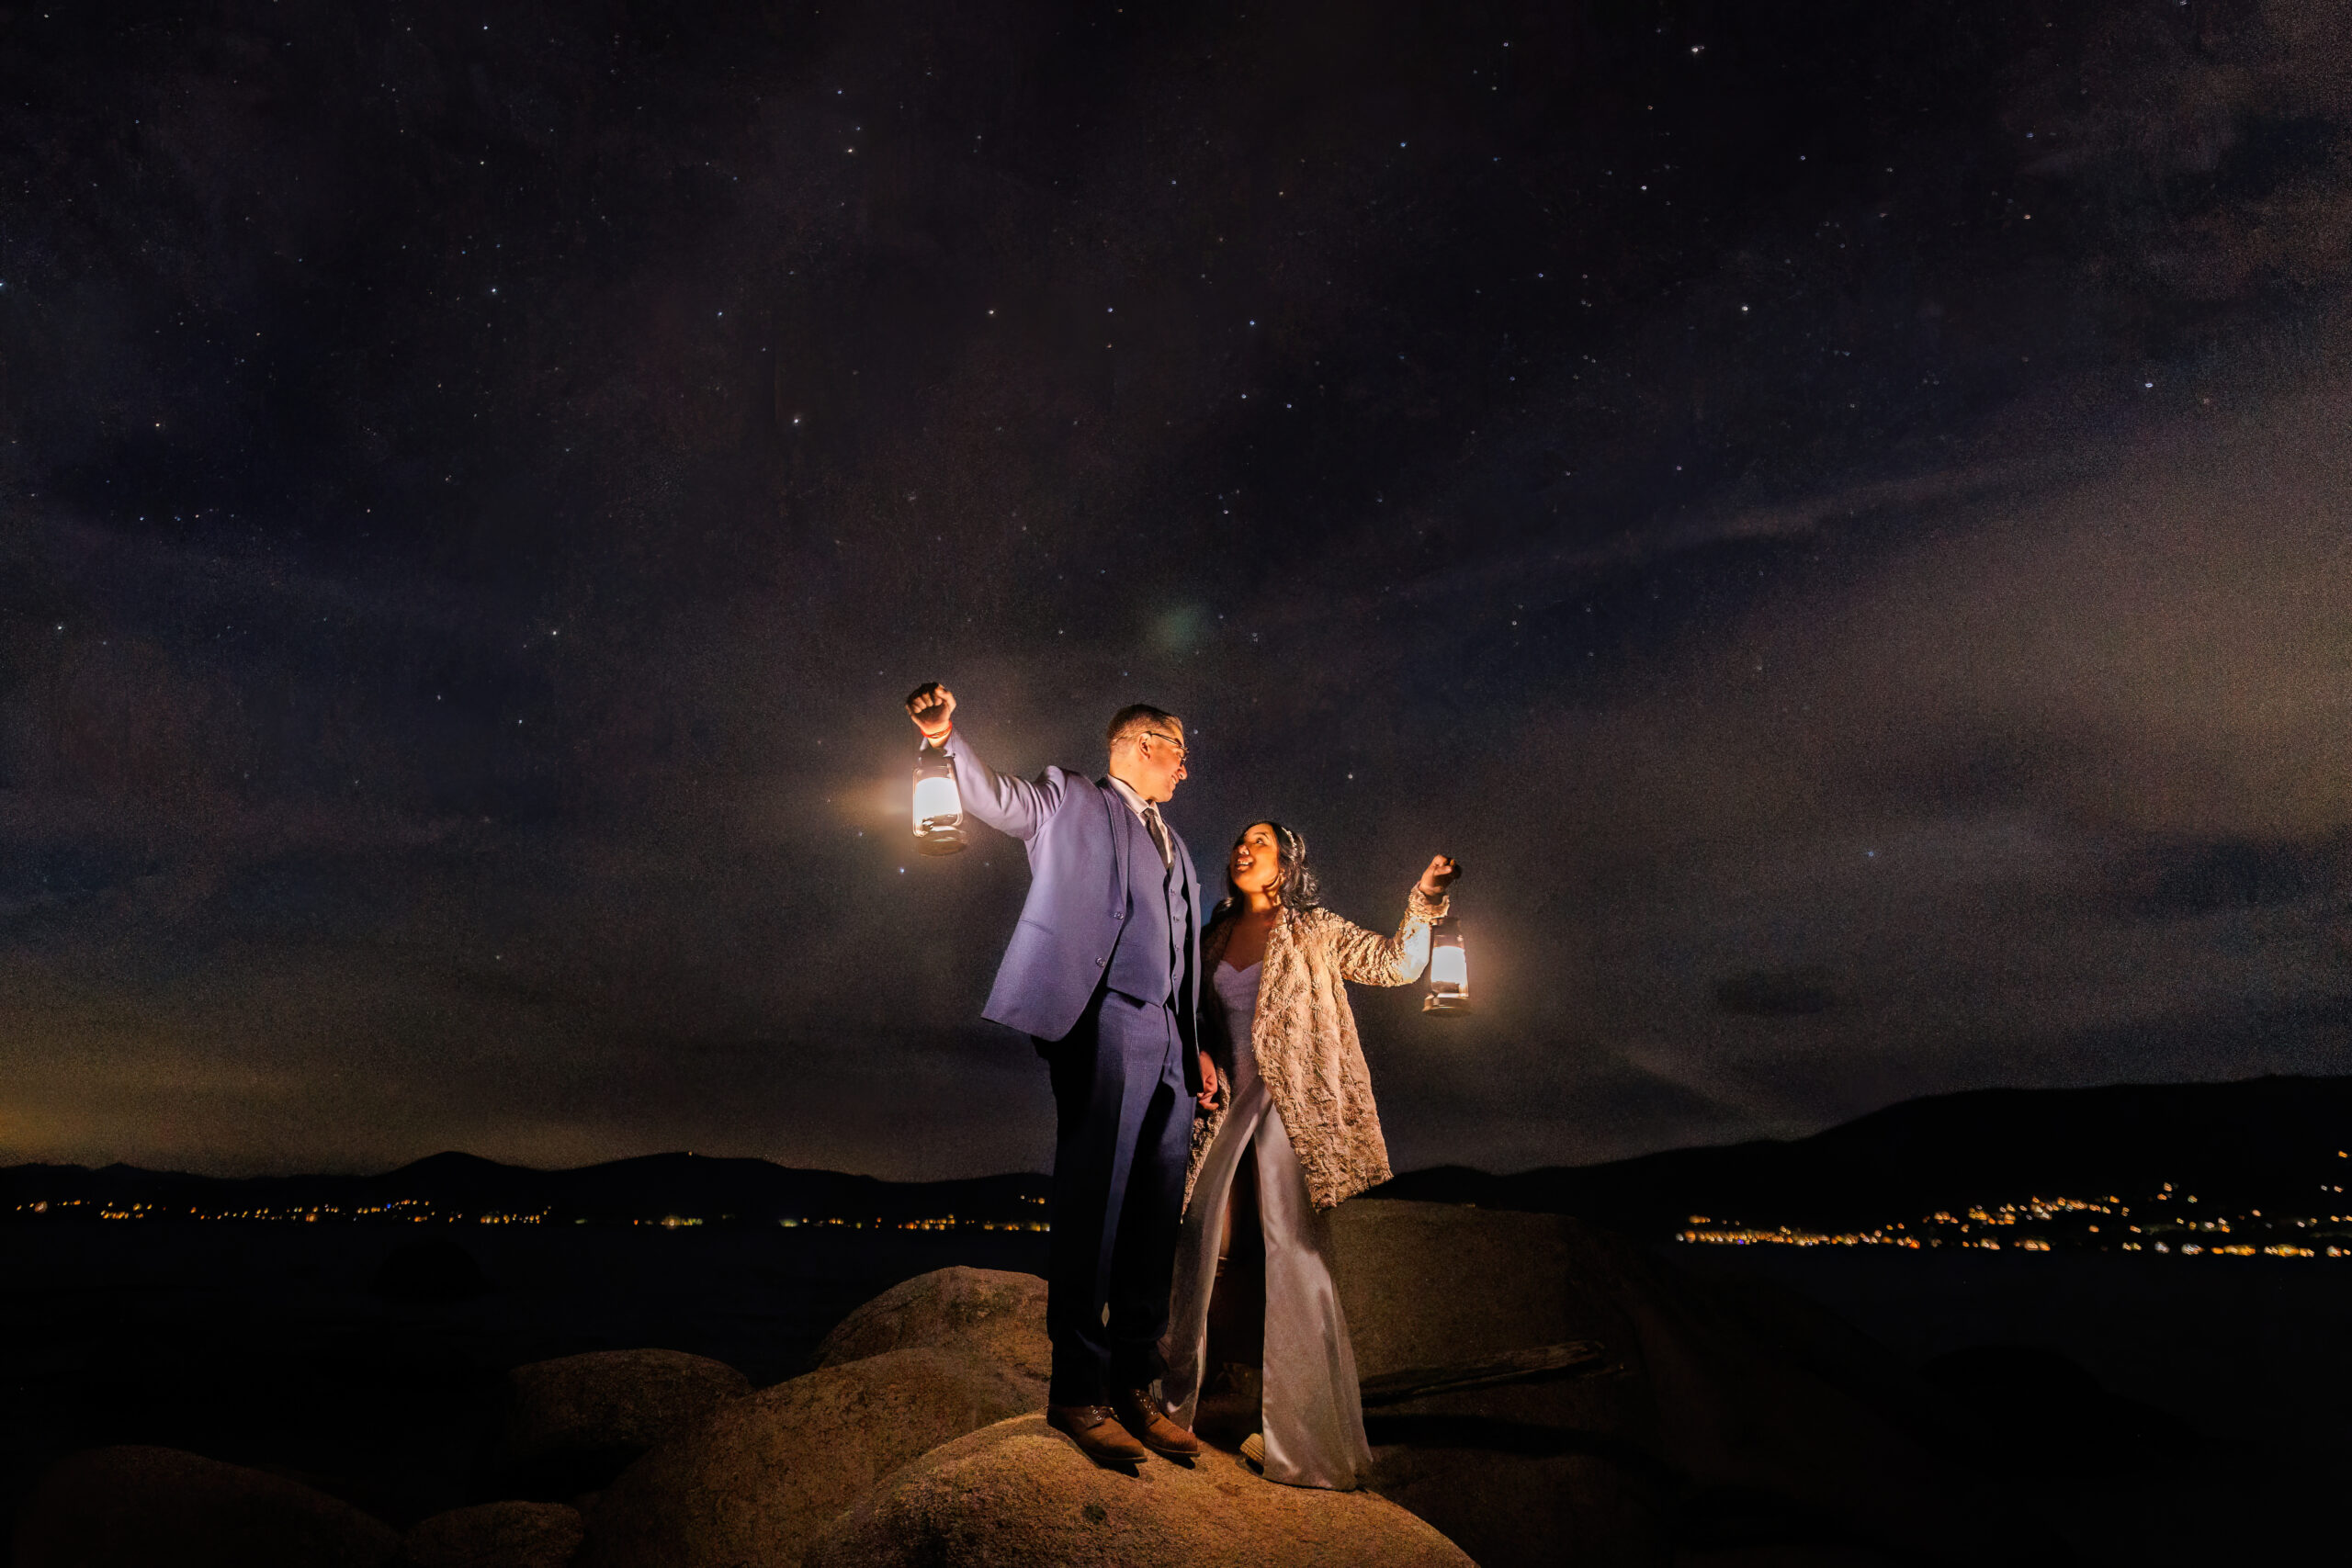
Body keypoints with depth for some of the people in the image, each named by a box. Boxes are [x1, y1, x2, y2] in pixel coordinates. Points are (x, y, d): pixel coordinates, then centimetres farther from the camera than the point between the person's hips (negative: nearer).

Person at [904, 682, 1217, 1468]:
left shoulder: (1172, 844, 26)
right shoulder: (1074, 801, 6)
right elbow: (999, 797, -11)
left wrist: (1198, 1044, 19)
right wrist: (945, 736, -30)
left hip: (1168, 1040, 7)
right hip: (1105, 1026, -7)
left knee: (1154, 1221, 8)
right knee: (1092, 1213, -4)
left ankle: (1133, 1385, 18)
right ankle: (1078, 1394, 5)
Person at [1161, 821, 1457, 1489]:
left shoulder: (1316, 933, 1)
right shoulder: (1214, 937, 13)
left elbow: (1396, 963, -6)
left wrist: (1424, 902, -19)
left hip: (1288, 1103, -5)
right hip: (1222, 1100, 5)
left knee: (1293, 1248, -6)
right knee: (1193, 1233, 9)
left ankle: (1301, 1432, 2)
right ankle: (1175, 1396, 25)